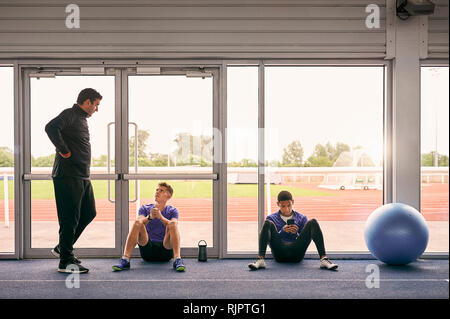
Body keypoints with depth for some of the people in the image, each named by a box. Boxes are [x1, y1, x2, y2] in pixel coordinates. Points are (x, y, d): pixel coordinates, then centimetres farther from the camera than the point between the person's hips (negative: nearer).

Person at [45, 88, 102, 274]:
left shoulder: (82, 118, 20)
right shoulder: (69, 114, -9)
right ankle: (65, 262, 6)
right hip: (68, 175, -10)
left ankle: (63, 248, 28)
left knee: (89, 214, 14)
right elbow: (51, 128, -28)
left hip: (83, 176, 10)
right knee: (70, 219, -4)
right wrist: (64, 151, -21)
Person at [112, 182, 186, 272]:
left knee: (173, 223, -27)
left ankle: (177, 259, -40)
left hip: (165, 249, -1)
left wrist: (160, 217, -31)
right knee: (137, 222, -23)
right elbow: (139, 222, -9)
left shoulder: (172, 211, 10)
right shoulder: (145, 208, 13)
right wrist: (149, 217, -30)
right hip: (147, 249, 1)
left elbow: (173, 225, -13)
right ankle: (125, 260, -33)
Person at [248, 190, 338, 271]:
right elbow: (272, 239, 8)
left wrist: (296, 233, -8)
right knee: (268, 223, -22)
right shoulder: (272, 218, 18)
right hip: (279, 254, -1)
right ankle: (260, 259, -38)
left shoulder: (302, 218, 21)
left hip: (297, 253, 1)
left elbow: (305, 240, 14)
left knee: (313, 223, -15)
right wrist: (282, 231, -10)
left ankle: (323, 259, -29)